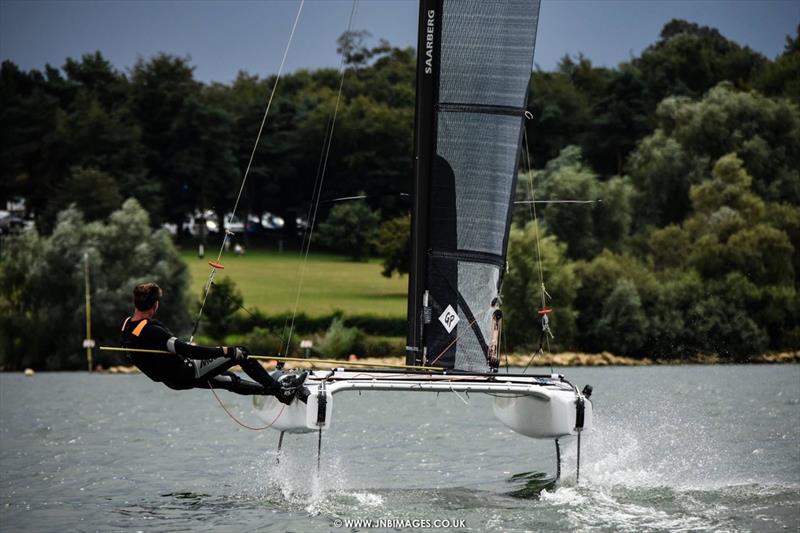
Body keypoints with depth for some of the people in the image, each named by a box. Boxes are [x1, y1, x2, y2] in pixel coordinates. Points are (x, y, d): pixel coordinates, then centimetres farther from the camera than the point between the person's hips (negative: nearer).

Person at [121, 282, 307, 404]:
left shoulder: (127, 325, -2)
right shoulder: (151, 332, -32)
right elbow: (185, 350, -35)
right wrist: (222, 351, -28)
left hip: (172, 378, 10)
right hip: (185, 375, -10)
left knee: (230, 380, 22)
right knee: (239, 354, -3)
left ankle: (280, 392, 31)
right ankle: (279, 388, 8)